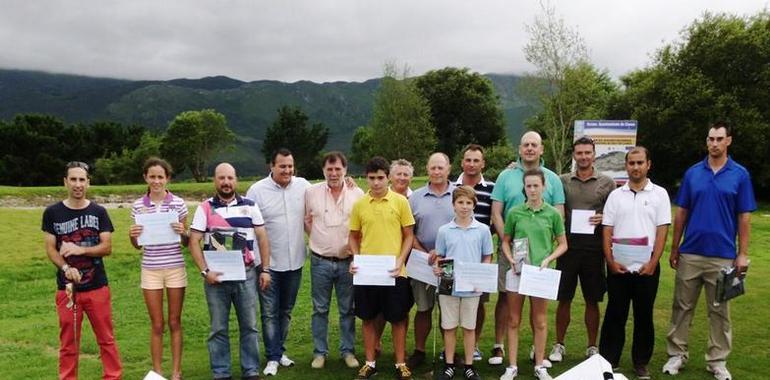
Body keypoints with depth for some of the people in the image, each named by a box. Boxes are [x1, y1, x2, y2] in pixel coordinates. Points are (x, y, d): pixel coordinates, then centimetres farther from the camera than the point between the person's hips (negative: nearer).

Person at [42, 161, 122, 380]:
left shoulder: (98, 212, 2)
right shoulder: (52, 213, 1)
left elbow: (107, 247, -2)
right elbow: (50, 249, -2)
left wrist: (81, 249, -18)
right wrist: (66, 268, -19)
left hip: (97, 286, 0)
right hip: (67, 287, 0)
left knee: (106, 338, 6)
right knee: (68, 342, 8)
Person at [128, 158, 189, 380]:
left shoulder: (178, 203, -2)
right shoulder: (138, 206, 1)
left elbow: (186, 243, 4)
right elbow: (138, 245, 8)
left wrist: (183, 232, -17)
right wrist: (132, 236, -13)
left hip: (175, 269, -1)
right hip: (150, 270, 1)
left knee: (175, 322, 8)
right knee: (156, 325, 8)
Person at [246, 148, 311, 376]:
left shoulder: (303, 186, -1)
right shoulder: (257, 190, -8)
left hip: (294, 261, 3)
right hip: (268, 263, -3)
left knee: (286, 311, 16)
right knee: (270, 313, 3)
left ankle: (279, 351, 31)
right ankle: (273, 358, 14)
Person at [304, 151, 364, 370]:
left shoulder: (357, 194, 0)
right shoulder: (311, 192, -1)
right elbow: (306, 220, 10)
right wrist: (317, 239, 3)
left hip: (347, 261, 0)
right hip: (320, 261, 0)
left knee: (347, 309, 10)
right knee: (320, 309, 9)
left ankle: (348, 351, 23)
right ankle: (320, 352, 21)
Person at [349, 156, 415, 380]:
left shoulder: (400, 201, -3)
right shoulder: (359, 205, 2)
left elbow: (409, 235, 1)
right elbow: (354, 237, 11)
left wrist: (400, 261, -11)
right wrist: (355, 259, -5)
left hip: (394, 272, -2)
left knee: (398, 318, 7)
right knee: (368, 318, 11)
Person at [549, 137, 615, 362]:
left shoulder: (607, 183, 3)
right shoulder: (563, 181, 6)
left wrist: (603, 219, -12)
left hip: (594, 248, 0)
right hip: (568, 246, 0)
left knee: (592, 301, 9)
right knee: (564, 299, 6)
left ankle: (592, 347, 22)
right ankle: (559, 345, 19)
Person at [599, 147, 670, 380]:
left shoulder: (659, 194, 3)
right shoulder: (616, 195, 6)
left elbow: (662, 231, -1)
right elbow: (607, 231, 4)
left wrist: (652, 263, -9)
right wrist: (610, 261, -6)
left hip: (647, 266, -1)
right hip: (618, 266, 1)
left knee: (644, 316, 8)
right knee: (615, 314, 5)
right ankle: (609, 361, 14)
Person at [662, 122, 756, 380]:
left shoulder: (740, 175, 0)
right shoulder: (692, 173, 4)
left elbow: (744, 217, 0)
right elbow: (681, 212, 7)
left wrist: (743, 254, -5)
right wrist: (674, 248, 4)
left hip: (723, 256, -1)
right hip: (690, 253, 2)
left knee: (719, 311, 9)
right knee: (682, 307, 8)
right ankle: (676, 354, 18)